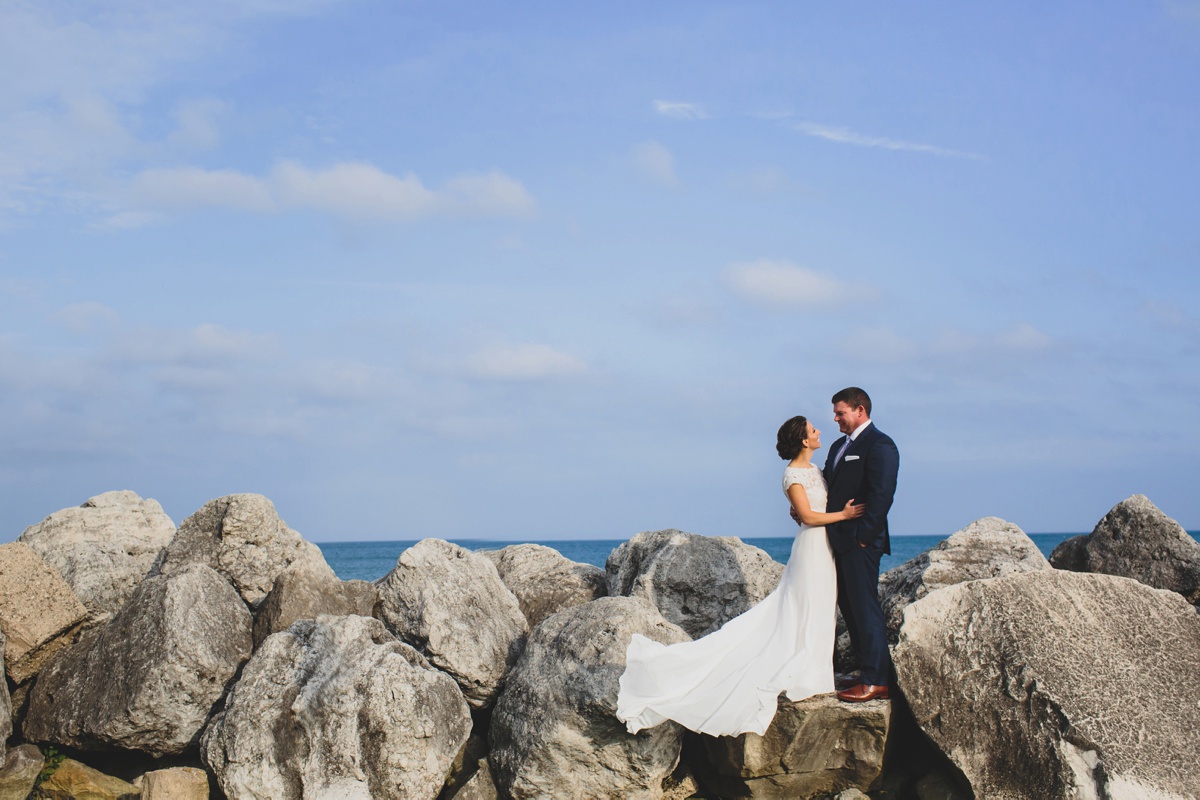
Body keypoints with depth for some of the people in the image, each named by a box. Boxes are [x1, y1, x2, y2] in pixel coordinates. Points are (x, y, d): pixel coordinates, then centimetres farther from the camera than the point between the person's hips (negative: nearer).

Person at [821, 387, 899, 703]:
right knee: (849, 606, 11)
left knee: (865, 608, -7)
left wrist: (863, 537, -18)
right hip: (839, 540, 9)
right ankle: (870, 673, 18)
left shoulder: (879, 445, -10)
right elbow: (827, 488, 19)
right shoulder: (839, 446, 19)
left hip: (861, 541, -9)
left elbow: (881, 495, -16)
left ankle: (875, 682, -3)